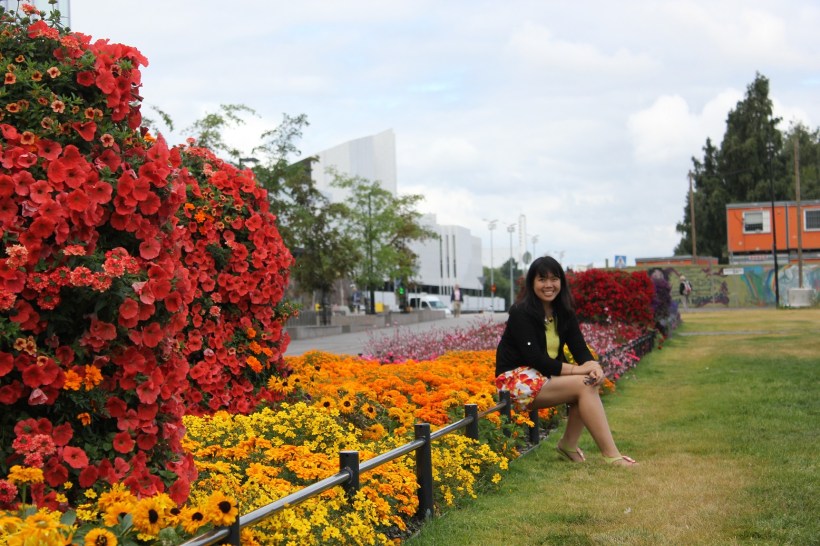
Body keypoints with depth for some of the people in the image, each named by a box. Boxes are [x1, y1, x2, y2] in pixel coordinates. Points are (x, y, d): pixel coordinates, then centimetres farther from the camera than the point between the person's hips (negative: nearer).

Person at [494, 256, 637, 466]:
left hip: (545, 376, 8)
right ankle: (611, 455, -26)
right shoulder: (521, 313, -15)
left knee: (590, 382, -19)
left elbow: (579, 347, -2)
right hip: (517, 380, -8)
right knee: (583, 385, -24)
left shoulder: (564, 312, 7)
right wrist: (576, 370, -28)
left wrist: (592, 365, -26)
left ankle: (569, 443, -8)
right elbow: (534, 358, -22)